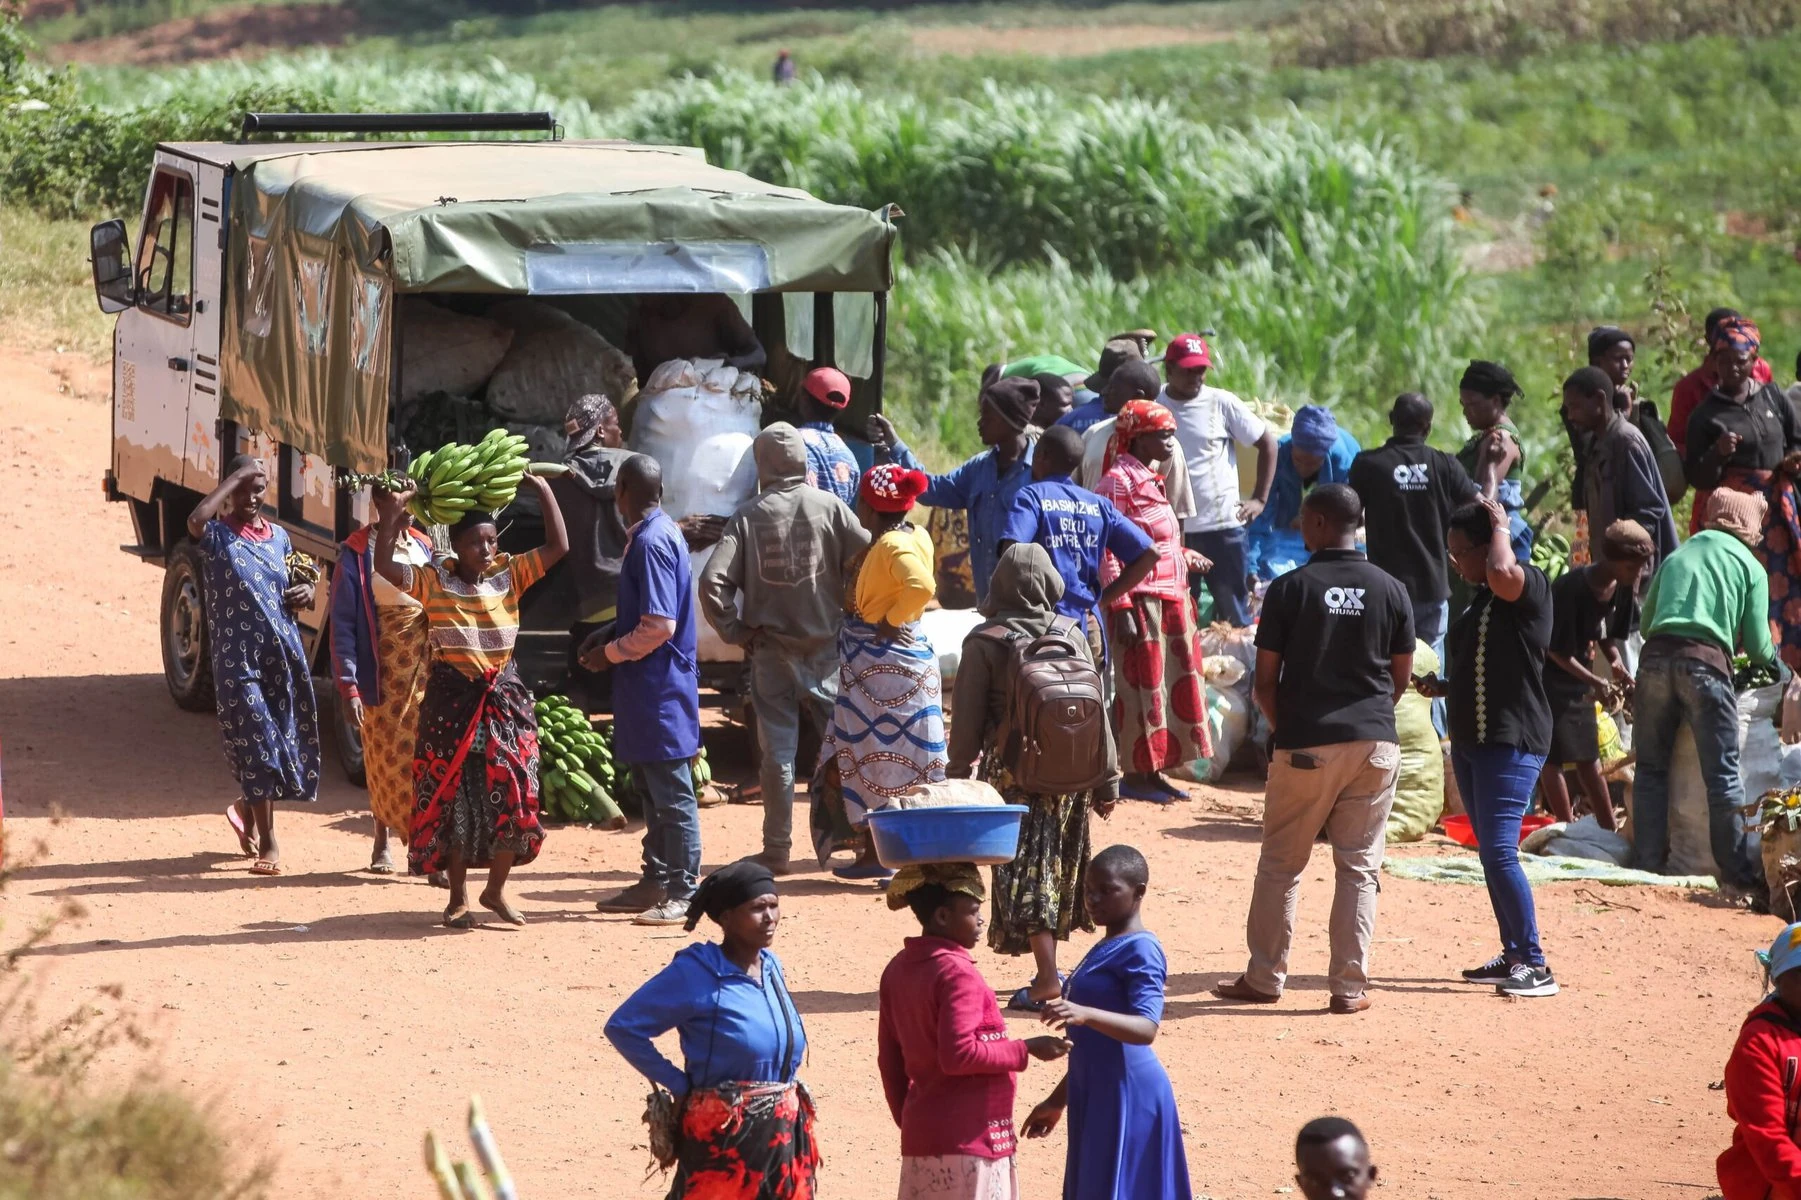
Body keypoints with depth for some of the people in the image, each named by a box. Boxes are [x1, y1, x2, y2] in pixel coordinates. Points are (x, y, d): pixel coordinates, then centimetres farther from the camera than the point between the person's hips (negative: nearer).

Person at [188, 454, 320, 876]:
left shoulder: (278, 537, 14)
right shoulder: (218, 536, -4)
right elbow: (195, 520, -28)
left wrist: (304, 593, 2)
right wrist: (236, 476, -19)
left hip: (284, 652, 5)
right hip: (238, 656, -5)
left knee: (286, 741, 10)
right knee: (256, 744, -7)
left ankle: (247, 810, 37)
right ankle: (267, 843, -2)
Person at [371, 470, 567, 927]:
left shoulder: (509, 574, 4)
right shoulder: (434, 581, -4)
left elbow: (558, 547, 0)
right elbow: (385, 566, -16)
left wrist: (544, 491, -3)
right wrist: (391, 515, -21)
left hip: (504, 697, 2)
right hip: (451, 699, -2)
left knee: (513, 795, 0)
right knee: (453, 797, 4)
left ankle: (496, 890, 17)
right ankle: (457, 898, 15)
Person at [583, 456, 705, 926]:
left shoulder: (651, 542, -18)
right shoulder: (662, 532, 12)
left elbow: (659, 626, -22)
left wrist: (611, 653, -10)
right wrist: (609, 636, 11)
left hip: (659, 688, -10)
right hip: (651, 688, 10)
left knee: (672, 794, -5)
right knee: (652, 789, 16)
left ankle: (682, 894, -3)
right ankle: (656, 882, 23)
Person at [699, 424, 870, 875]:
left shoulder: (749, 516, -4)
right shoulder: (829, 508, -4)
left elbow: (713, 580, -11)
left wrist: (735, 631, 1)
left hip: (771, 650, 0)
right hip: (826, 647, 0)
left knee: (778, 749, 5)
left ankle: (777, 849, 7)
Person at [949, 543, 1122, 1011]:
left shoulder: (985, 643, -9)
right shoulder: (1072, 635, 1)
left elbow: (968, 721, -7)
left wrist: (958, 776, 3)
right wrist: (1107, 779, 12)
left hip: (1015, 774, -4)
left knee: (1024, 871, -3)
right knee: (1059, 866, 15)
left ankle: (1047, 978, -12)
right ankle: (1048, 967, 21)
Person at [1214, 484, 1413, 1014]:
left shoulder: (1291, 588, -5)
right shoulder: (1390, 590, 3)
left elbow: (1265, 680, -3)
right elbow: (1401, 677, 10)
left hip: (1306, 746, -2)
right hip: (1375, 742, 2)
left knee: (1281, 864, 8)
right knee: (1360, 867, 6)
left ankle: (1265, 976, 13)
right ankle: (1350, 985, 4)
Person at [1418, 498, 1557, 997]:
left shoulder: (1530, 585, -11)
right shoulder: (1477, 600, 17)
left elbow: (1501, 574, -35)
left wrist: (1500, 528, -17)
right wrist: (1443, 688, 10)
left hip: (1513, 743, -10)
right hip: (1471, 739, 10)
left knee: (1500, 852, -15)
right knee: (1490, 852, 13)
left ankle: (1536, 966, -13)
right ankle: (1513, 955, 21)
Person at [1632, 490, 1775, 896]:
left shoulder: (1677, 557, 23)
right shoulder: (1749, 566, 12)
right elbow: (1759, 646, 7)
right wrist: (1775, 660, 29)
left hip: (1656, 654, 3)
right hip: (1707, 660, -3)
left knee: (1651, 767, 11)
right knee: (1722, 773, 1)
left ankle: (1648, 860, 9)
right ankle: (1741, 870, 3)